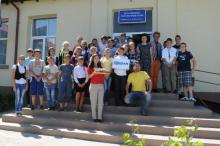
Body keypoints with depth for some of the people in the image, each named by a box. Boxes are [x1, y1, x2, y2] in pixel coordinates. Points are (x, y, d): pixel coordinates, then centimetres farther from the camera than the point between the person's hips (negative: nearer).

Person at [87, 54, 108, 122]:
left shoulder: (100, 67, 17)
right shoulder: (90, 67, 5)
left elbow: (104, 76, 17)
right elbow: (88, 76, -6)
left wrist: (105, 73, -2)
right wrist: (94, 73, -20)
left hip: (101, 85, 4)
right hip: (93, 85, -4)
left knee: (100, 102, 2)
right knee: (94, 102, -4)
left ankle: (100, 117, 6)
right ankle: (94, 117, 1)